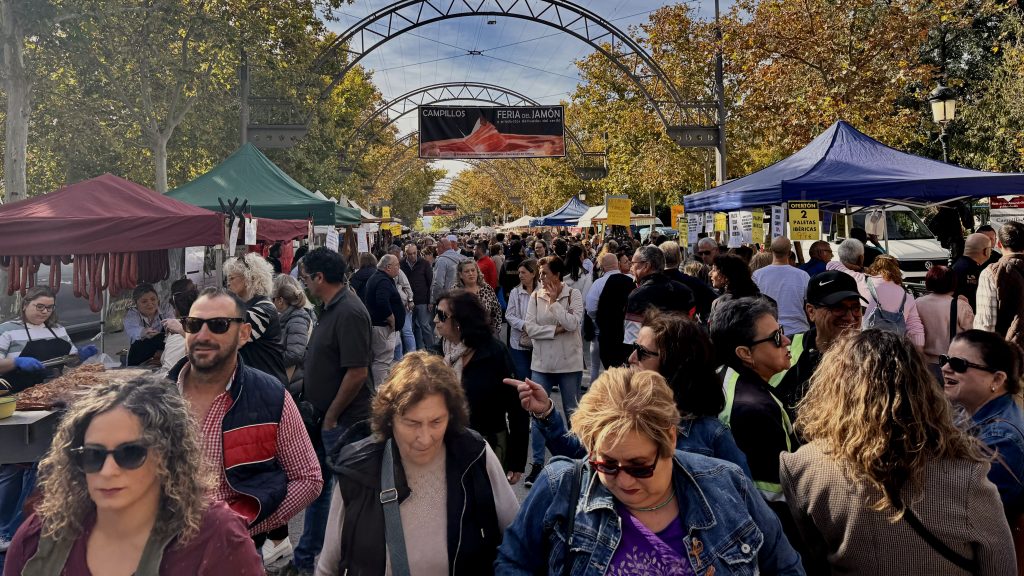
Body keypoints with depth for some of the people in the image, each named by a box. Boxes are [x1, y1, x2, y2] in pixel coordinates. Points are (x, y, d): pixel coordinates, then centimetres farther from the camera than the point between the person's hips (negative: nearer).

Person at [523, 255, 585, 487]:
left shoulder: (573, 294, -6)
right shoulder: (535, 297, 1)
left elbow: (573, 323, -19)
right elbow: (530, 328, -7)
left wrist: (554, 301, -16)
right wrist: (555, 330, -17)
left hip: (569, 362, -2)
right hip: (542, 363, 2)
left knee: (572, 412, 12)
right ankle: (537, 462, 14)